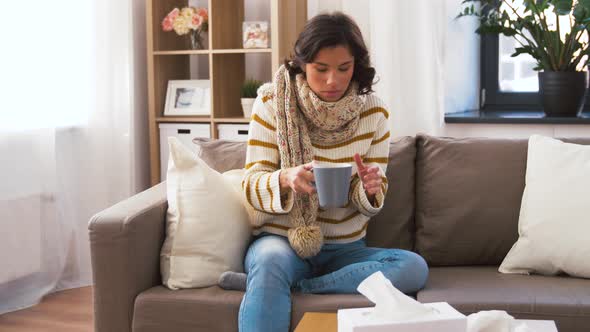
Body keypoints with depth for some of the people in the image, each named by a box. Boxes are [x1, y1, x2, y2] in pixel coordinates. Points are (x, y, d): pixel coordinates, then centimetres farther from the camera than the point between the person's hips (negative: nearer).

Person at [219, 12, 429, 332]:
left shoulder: (373, 112, 0)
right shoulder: (272, 103, -5)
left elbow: (368, 204, 2)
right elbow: (252, 186, -8)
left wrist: (370, 188, -23)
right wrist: (285, 179, -30)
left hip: (346, 248, 4)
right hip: (282, 239, -4)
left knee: (415, 267, -25)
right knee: (270, 262, -39)